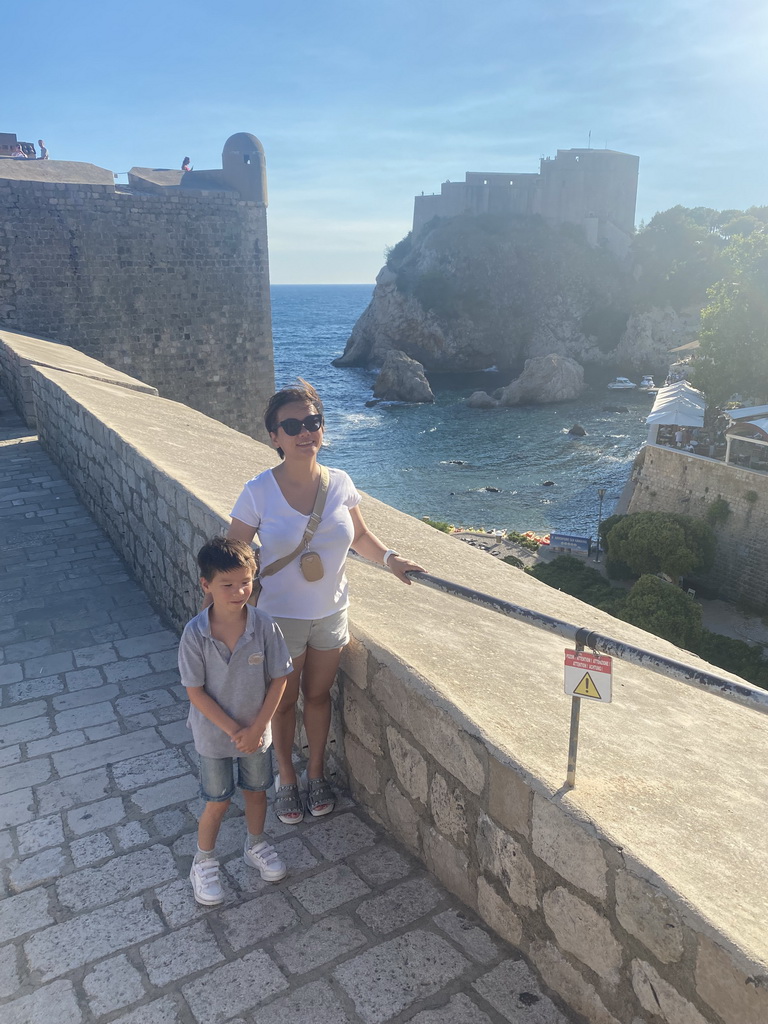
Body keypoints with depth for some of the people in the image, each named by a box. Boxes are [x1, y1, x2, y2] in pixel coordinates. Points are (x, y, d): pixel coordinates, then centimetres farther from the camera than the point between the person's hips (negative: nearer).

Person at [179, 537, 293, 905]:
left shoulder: (264, 625, -20)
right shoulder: (195, 634, -24)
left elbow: (278, 679, -11)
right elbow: (195, 692, -17)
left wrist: (256, 728, -14)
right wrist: (233, 730, -17)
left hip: (256, 731, 2)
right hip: (214, 734, -2)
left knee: (256, 790, 22)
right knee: (218, 802, 15)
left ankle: (256, 845, 49)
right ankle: (203, 862, 41)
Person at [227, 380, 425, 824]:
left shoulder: (340, 484, -8)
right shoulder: (259, 492, -18)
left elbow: (359, 534, 9)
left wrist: (390, 558, -6)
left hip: (331, 612, 3)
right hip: (281, 616, -3)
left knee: (319, 695, 21)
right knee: (285, 702, 16)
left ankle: (317, 772, 44)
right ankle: (287, 780, 41)